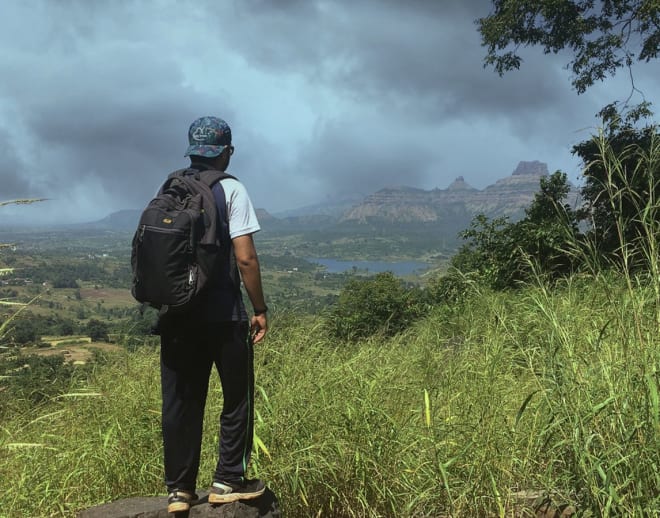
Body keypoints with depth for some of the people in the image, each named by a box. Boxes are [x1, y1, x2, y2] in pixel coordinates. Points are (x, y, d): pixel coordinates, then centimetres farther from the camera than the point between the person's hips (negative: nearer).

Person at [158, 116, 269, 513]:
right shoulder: (230, 189, -6)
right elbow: (245, 258, -12)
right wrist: (260, 309, -4)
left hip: (176, 313, 5)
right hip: (222, 312, -5)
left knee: (180, 401, 10)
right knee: (237, 395, 11)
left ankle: (179, 490, 16)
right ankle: (228, 481, 14)